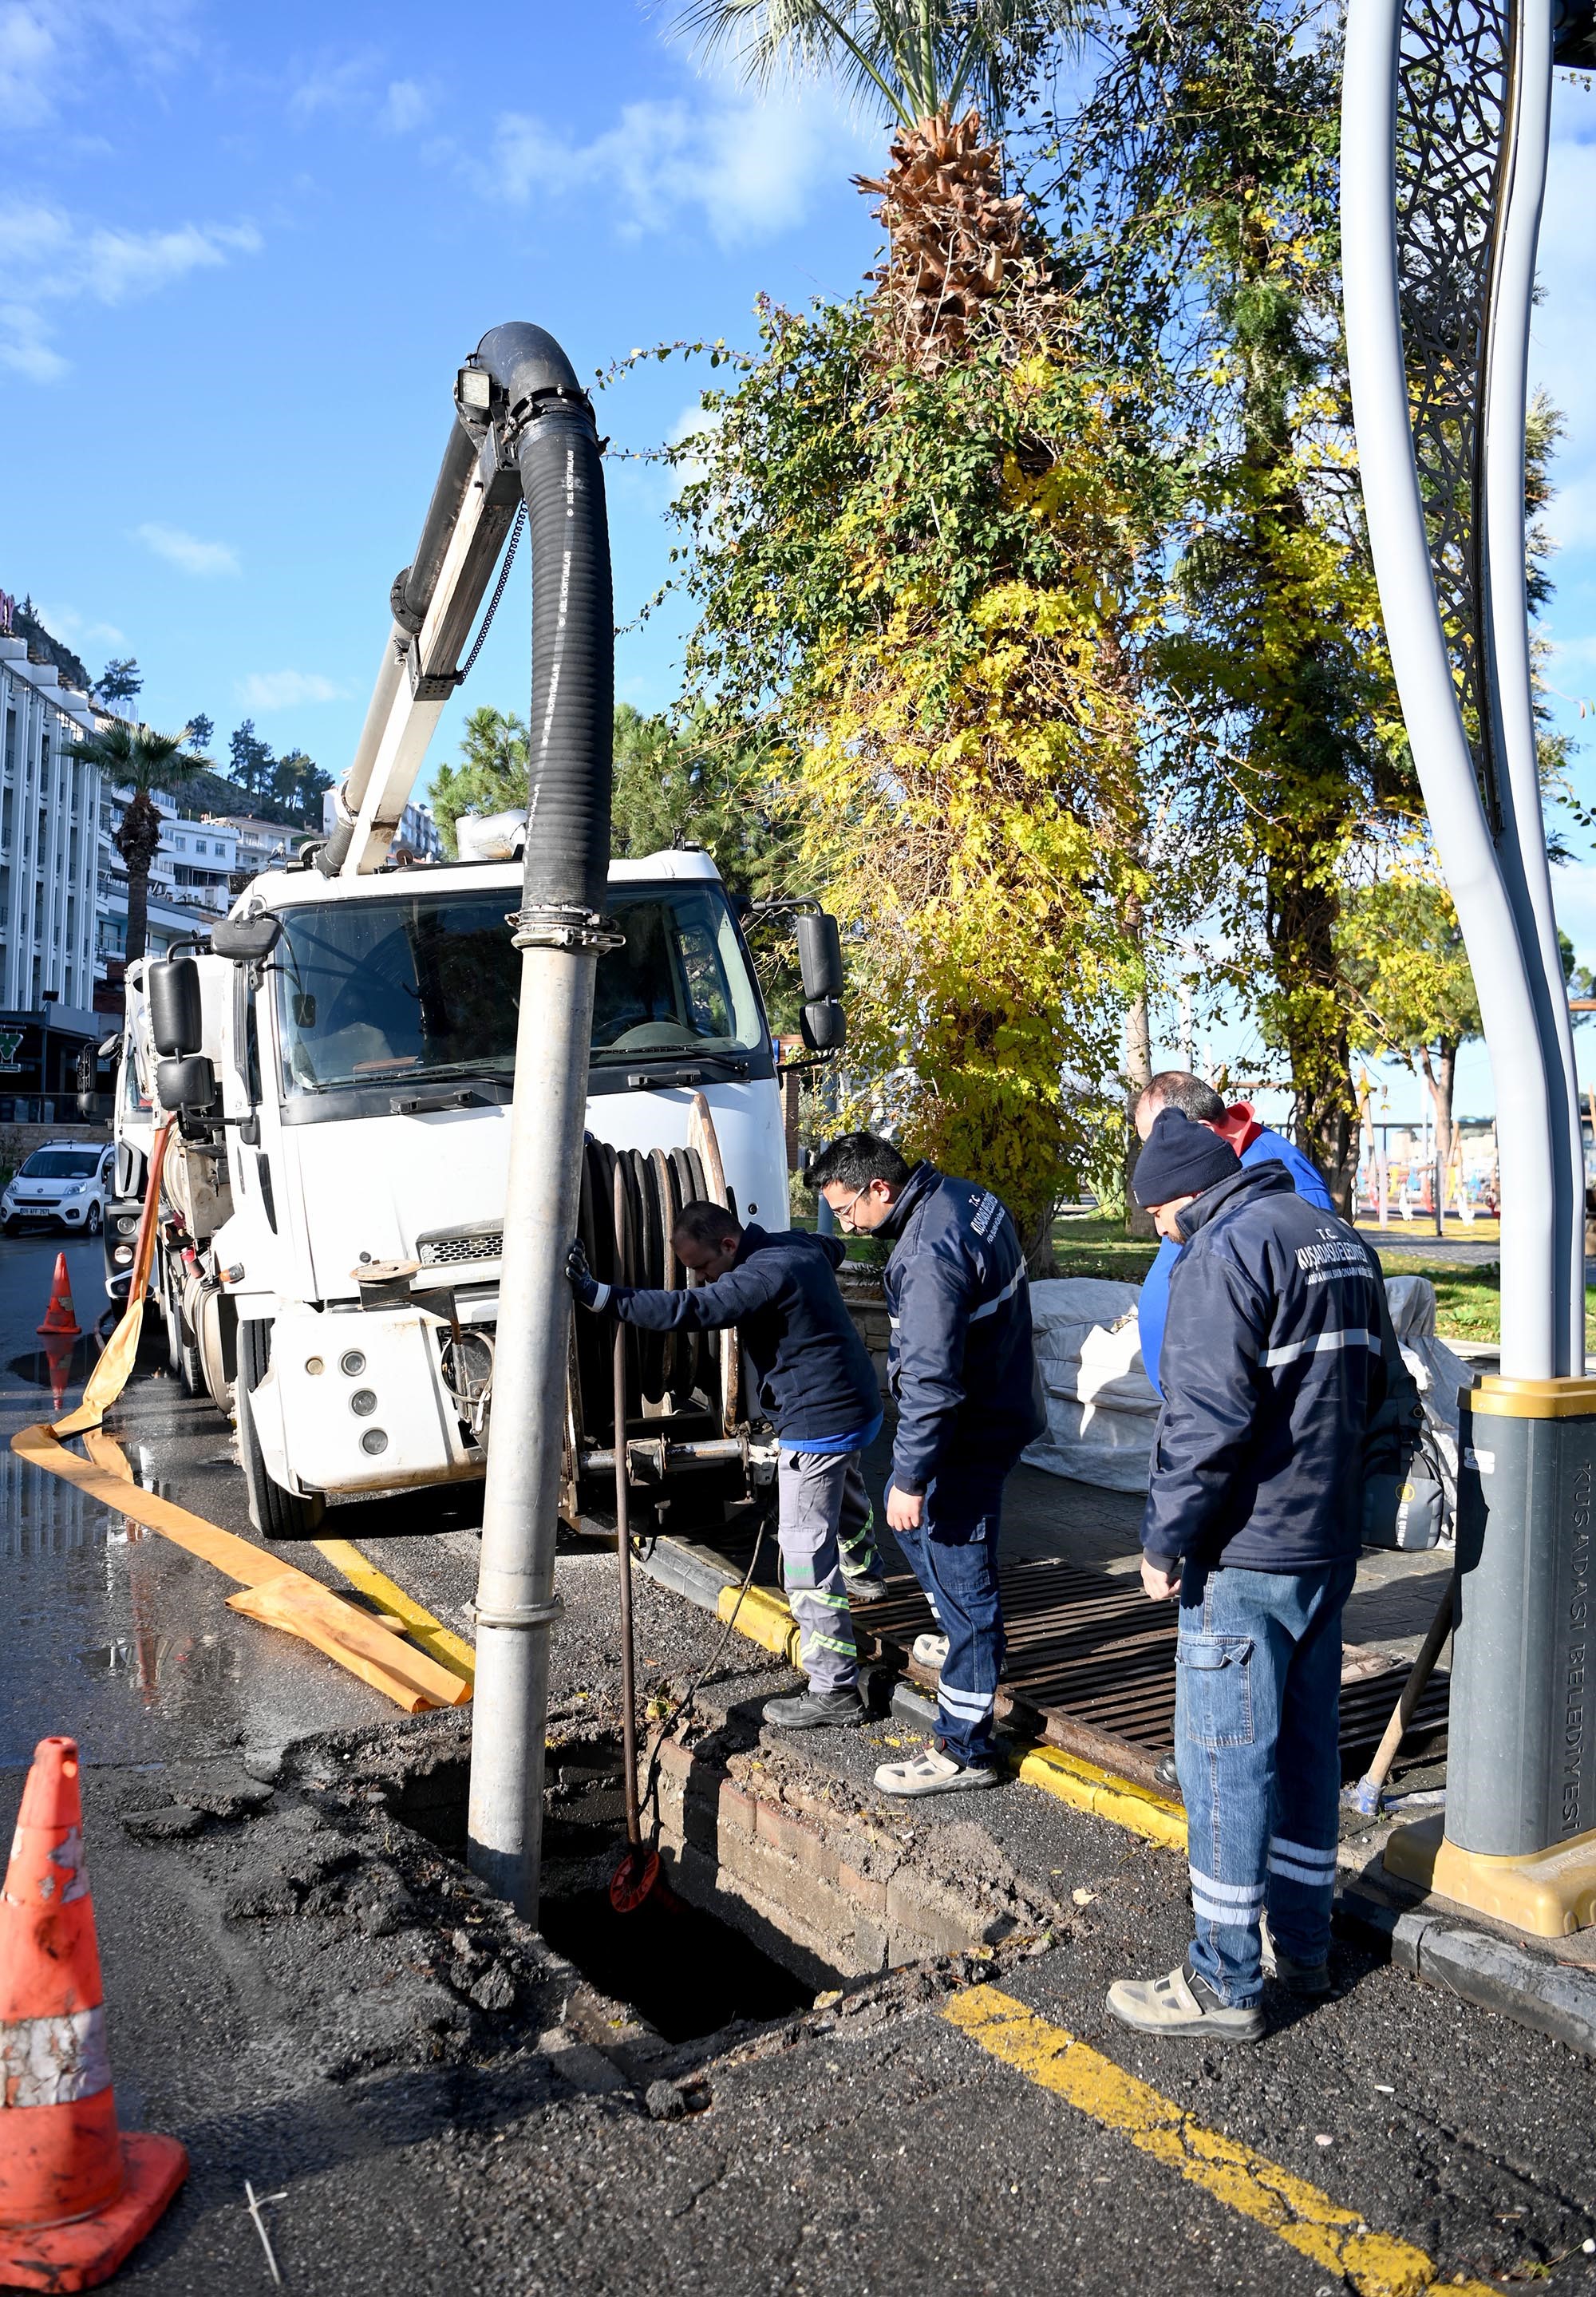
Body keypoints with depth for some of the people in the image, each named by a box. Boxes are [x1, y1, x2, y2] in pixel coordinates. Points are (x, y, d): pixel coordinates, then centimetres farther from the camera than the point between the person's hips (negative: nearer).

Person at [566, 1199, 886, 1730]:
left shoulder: (762, 1275, -26)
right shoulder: (800, 1245, 2)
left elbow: (686, 1310, -36)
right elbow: (833, 1248, 27)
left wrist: (597, 1294, -38)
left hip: (819, 1423, -11)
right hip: (860, 1403, 11)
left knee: (807, 1553, -7)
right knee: (846, 1487, 37)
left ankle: (834, 1689, -3)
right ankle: (863, 1572, 65)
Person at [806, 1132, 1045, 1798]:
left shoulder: (928, 1256, -29)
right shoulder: (967, 1198, 2)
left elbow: (931, 1382, -29)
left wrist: (912, 1478, -22)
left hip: (973, 1433, -11)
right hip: (1001, 1401, 11)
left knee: (961, 1579, -1)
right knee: (906, 1515, 28)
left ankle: (964, 1749, 11)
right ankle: (965, 1640, 44)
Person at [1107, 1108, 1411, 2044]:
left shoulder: (1226, 1247, -16)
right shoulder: (1341, 1238, 12)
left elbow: (1207, 1415, -23)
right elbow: (1384, 1385, 18)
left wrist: (1164, 1540, -15)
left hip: (1245, 1555, -9)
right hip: (1330, 1547, 9)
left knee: (1226, 1758, 1)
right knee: (1307, 1744, 18)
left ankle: (1224, 1983, 11)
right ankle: (1303, 1942, 31)